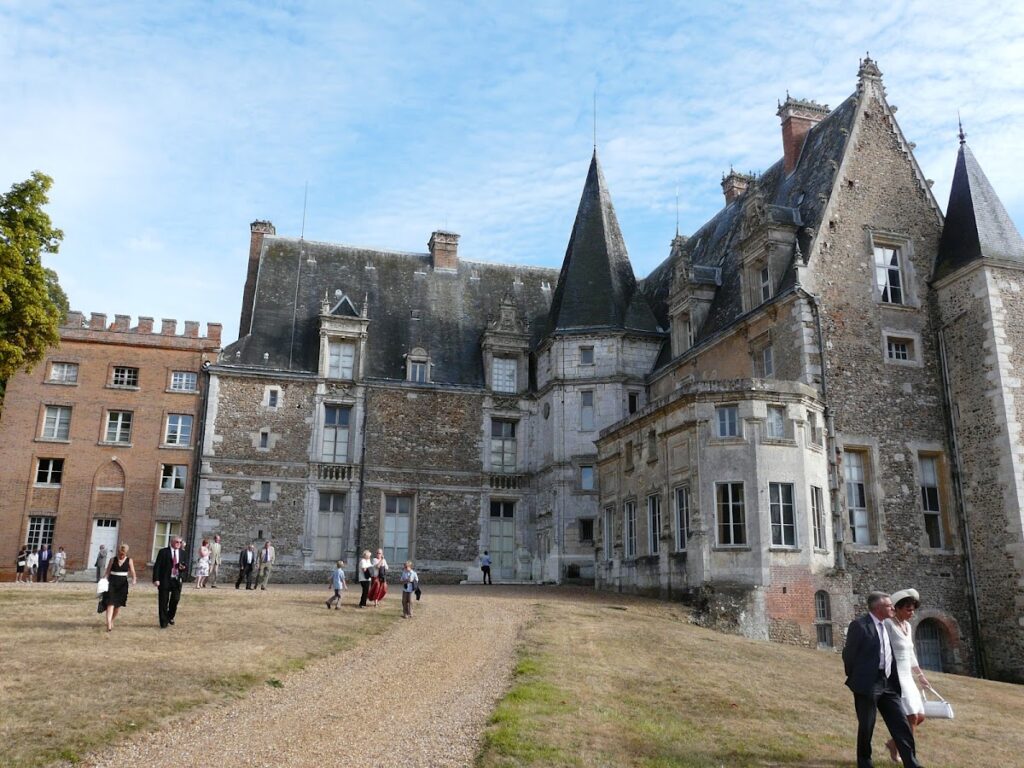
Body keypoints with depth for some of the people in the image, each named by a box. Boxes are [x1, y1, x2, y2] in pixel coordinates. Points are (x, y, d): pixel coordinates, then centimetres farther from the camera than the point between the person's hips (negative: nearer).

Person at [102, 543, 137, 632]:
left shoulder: (129, 561, 2)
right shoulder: (113, 559, 1)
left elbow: (132, 572, -3)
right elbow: (107, 572, 3)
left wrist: (134, 579, -21)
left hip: (123, 584, 2)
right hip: (112, 582, -2)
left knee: (119, 604, 9)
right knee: (110, 603, -14)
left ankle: (112, 621, 30)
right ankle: (108, 623, -20)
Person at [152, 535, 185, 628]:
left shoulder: (182, 553, 10)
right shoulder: (163, 552, -2)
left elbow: (186, 567, 18)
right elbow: (157, 566, -6)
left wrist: (184, 568, -7)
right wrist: (156, 579, -14)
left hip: (177, 581, 3)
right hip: (164, 581, -3)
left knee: (175, 599, -9)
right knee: (163, 603, 3)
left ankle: (170, 616, 17)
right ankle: (164, 623, 15)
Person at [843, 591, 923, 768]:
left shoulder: (885, 626, 13)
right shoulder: (859, 625, -12)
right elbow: (848, 654, -7)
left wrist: (895, 680, 13)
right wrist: (855, 679, 3)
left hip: (887, 684, 7)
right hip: (867, 685, -7)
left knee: (901, 725, 3)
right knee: (866, 727, 4)